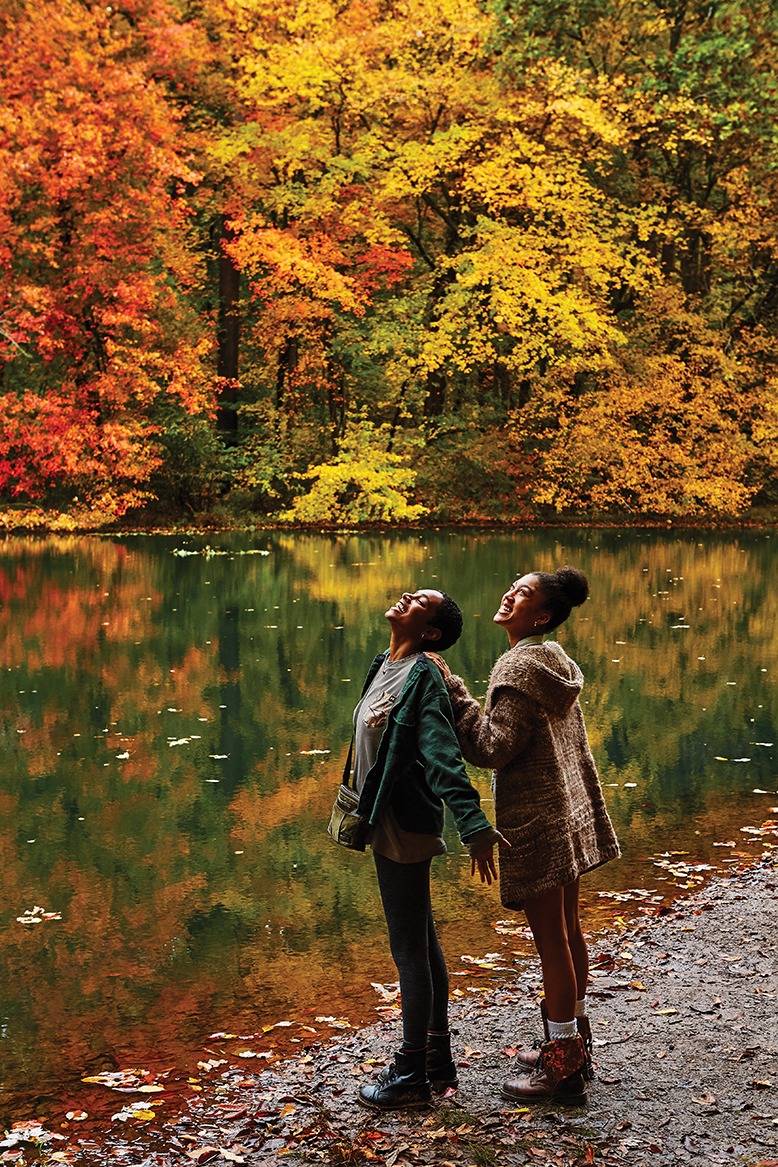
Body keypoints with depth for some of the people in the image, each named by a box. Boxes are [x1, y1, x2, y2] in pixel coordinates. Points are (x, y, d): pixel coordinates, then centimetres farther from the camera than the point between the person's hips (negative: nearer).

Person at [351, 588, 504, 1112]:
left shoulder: (423, 679, -17)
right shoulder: (386, 665, 9)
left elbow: (444, 759, -26)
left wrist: (474, 828, -34)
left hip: (406, 828, -9)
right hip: (388, 824, 9)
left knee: (410, 950, 1)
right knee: (423, 944, 17)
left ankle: (412, 1075, 13)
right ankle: (438, 1060, 30)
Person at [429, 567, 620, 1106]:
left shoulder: (521, 667, -19)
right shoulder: (556, 663, 10)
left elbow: (491, 748, -22)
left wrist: (452, 690, -21)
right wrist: (592, 812, 23)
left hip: (537, 824, -9)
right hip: (567, 816, 9)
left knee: (552, 942, -1)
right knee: (567, 931, 17)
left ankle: (563, 1068, 9)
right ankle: (574, 1044, 30)